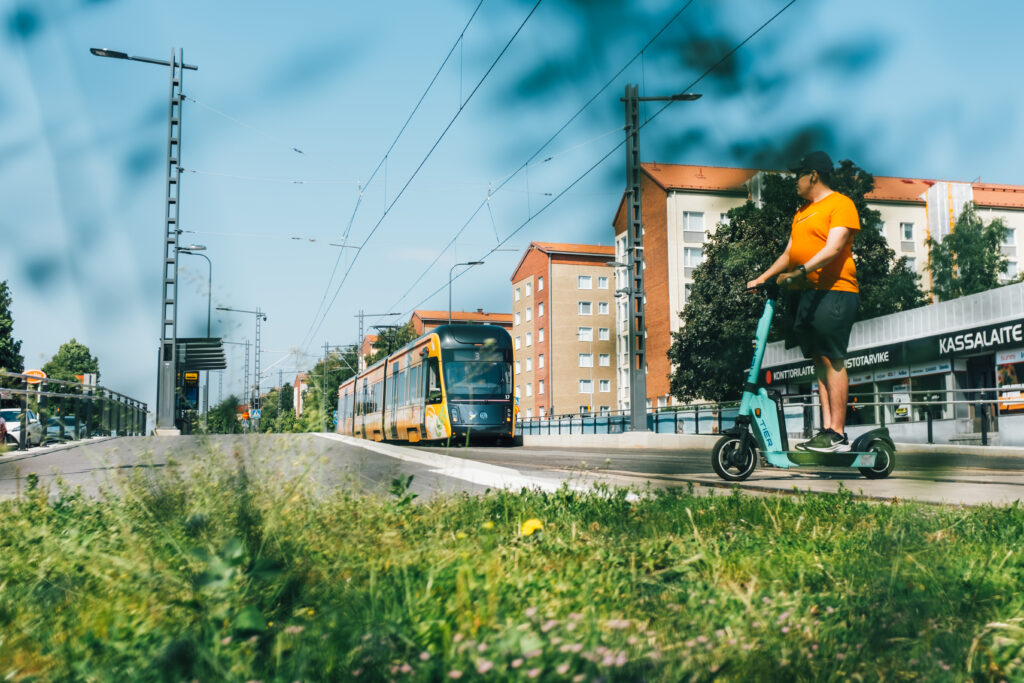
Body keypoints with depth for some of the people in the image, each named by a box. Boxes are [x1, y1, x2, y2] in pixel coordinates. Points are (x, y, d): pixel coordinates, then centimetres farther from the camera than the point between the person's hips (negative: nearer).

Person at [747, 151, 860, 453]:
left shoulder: (840, 204, -3)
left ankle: (838, 433, -11)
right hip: (808, 293, 8)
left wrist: (802, 270, -28)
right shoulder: (802, 212, 24)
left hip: (834, 291, -8)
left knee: (832, 360, -11)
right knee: (820, 361, 4)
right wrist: (762, 278, 21)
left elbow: (833, 248, -16)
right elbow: (790, 252, 27)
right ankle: (827, 428, 5)